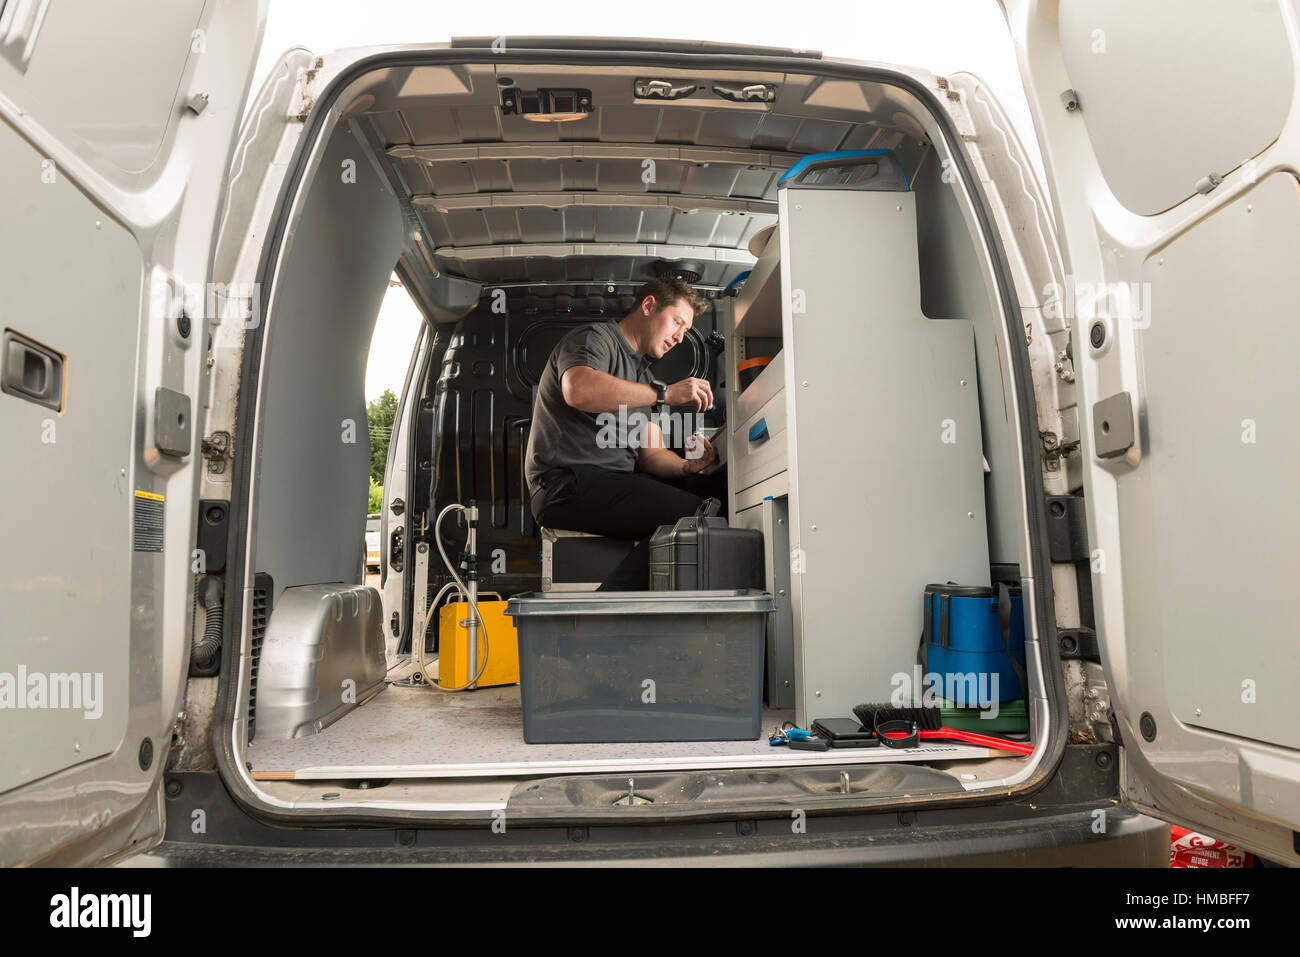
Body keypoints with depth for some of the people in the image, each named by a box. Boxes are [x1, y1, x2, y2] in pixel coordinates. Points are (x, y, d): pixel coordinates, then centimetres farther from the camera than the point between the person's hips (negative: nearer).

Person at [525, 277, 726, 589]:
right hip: (568, 482, -9)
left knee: (720, 489, -9)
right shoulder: (594, 338, 2)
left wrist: (686, 466, -5)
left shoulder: (644, 376, 28)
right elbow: (579, 390, -24)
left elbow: (651, 454, 18)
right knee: (689, 514, -25)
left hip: (617, 480, 9)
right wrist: (665, 393, -22)